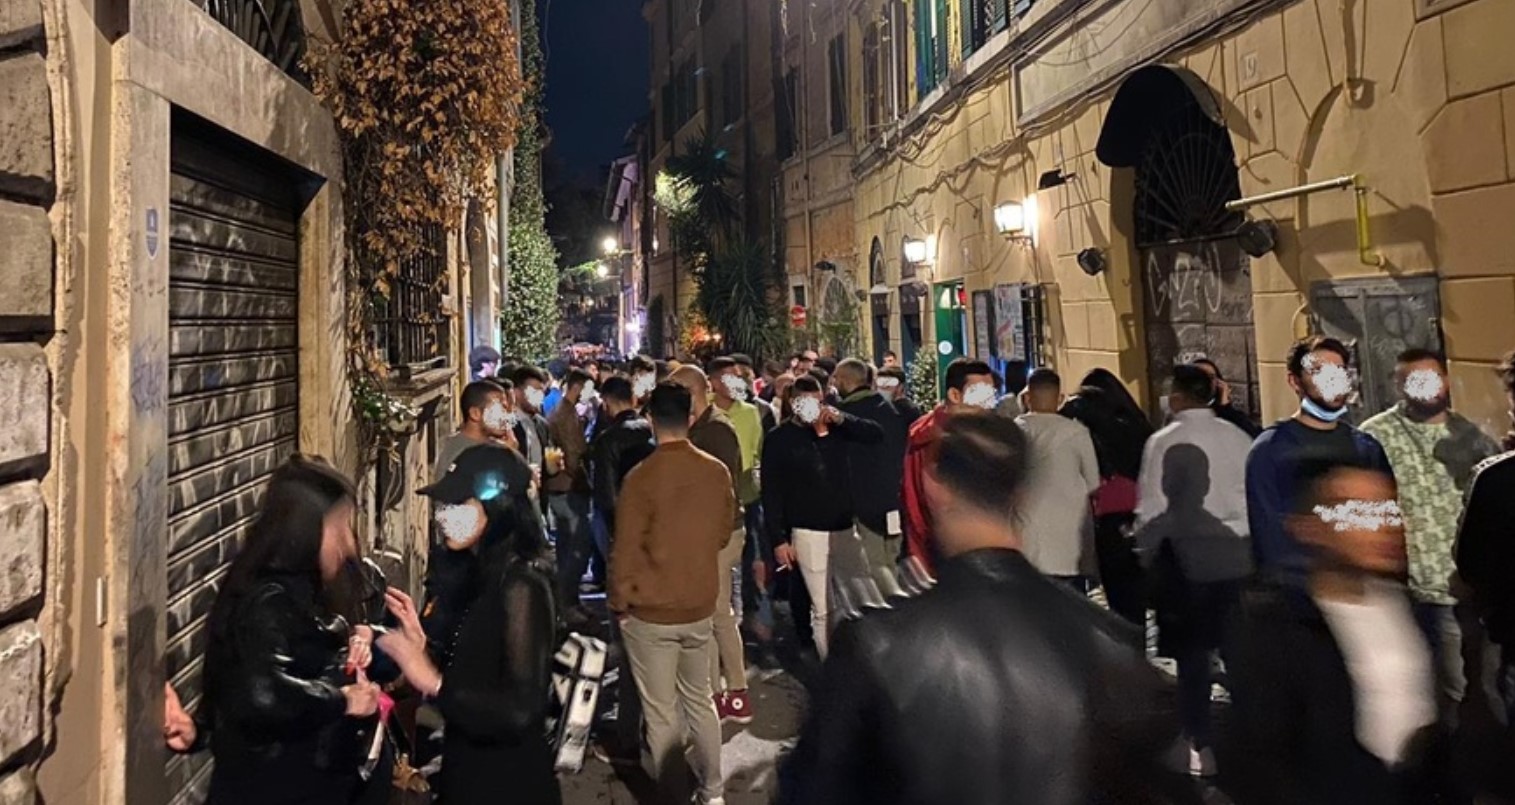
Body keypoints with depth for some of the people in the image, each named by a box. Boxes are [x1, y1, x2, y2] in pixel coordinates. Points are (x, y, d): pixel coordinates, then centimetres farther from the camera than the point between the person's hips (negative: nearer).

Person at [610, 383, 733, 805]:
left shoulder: (640, 477, -19)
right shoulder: (717, 472, -7)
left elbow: (625, 551, -14)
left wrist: (619, 603, 1)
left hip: (650, 612, -4)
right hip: (700, 606, 4)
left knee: (661, 714, 8)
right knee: (700, 700, 21)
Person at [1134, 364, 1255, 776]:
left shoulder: (1164, 441, -10)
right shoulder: (1238, 437, 4)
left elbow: (1152, 508, -11)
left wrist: (1146, 554, 1)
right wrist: (1255, 540, 20)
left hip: (1188, 555, -4)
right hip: (1238, 553, 4)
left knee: (1192, 650, 6)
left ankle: (1201, 745, 10)